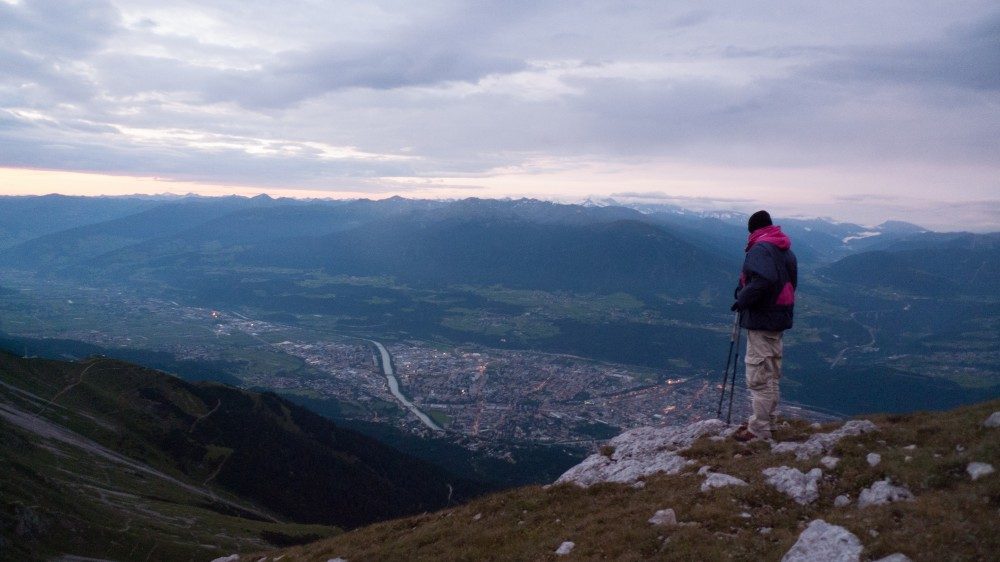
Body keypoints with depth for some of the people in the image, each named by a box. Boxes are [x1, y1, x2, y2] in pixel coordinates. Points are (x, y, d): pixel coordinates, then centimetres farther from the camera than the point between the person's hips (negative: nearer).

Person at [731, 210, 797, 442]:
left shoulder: (760, 249, -15)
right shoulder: (786, 251, 15)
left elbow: (762, 281, -30)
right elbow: (791, 282, 16)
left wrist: (741, 300, -16)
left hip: (761, 320, -10)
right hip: (778, 318, 10)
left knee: (758, 377, -5)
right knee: (771, 375, 18)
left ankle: (759, 430, -1)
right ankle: (767, 421, 29)